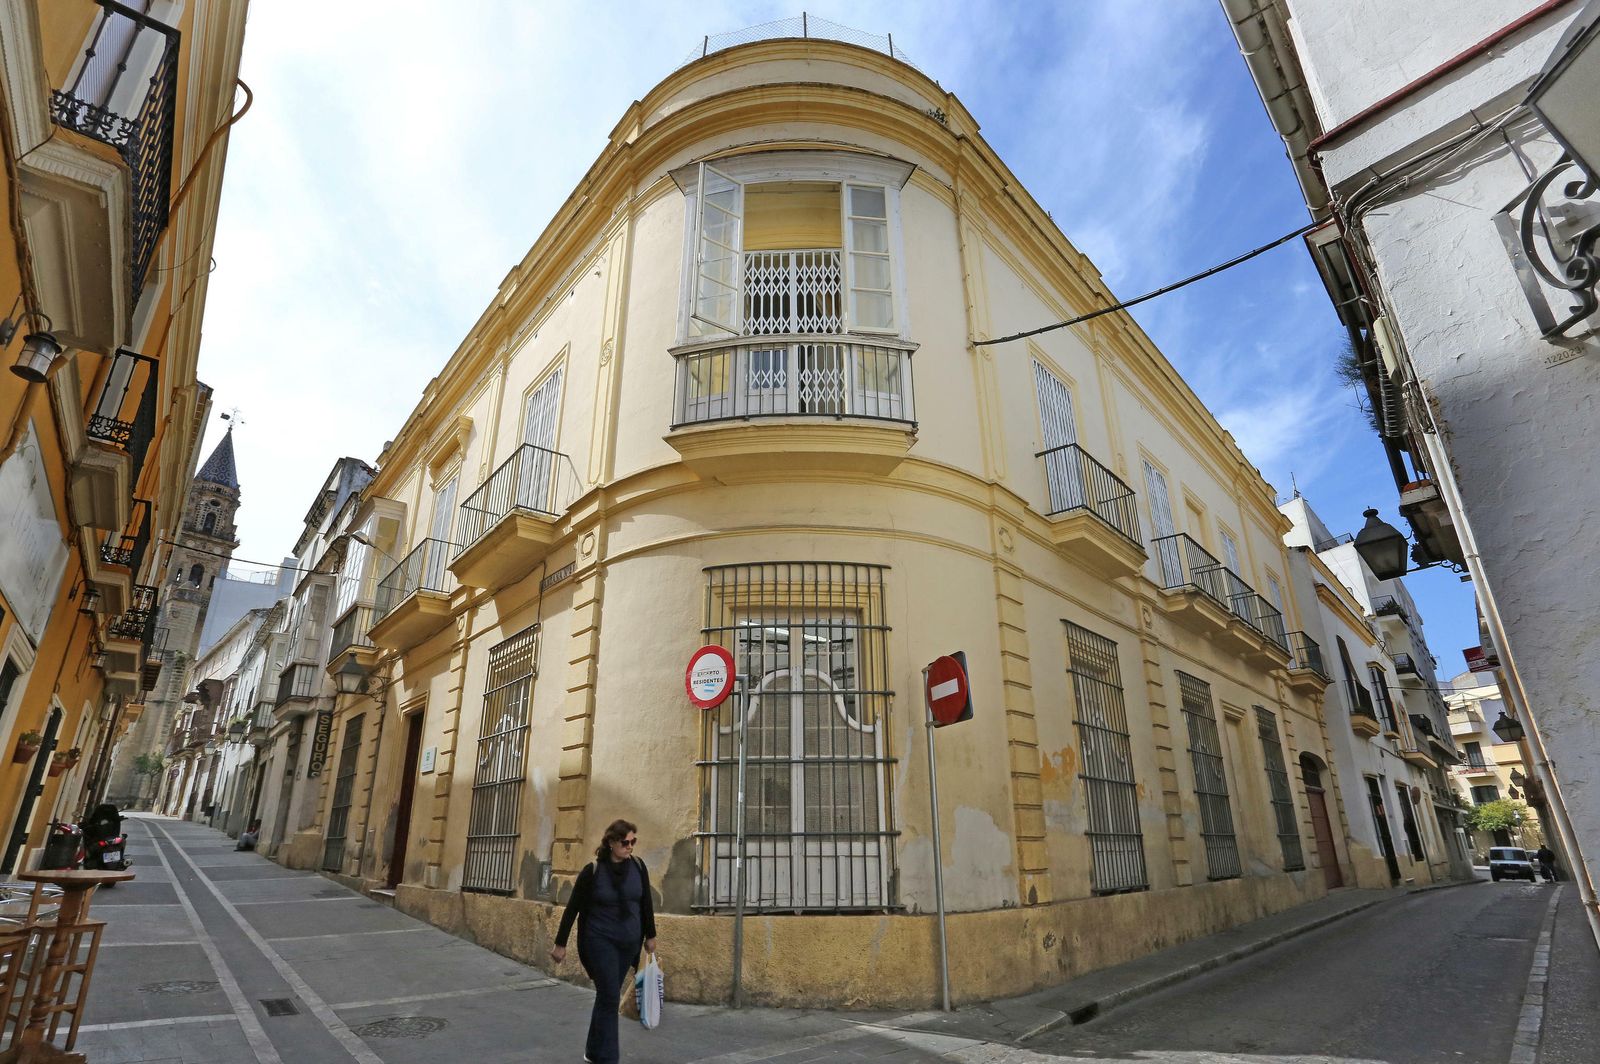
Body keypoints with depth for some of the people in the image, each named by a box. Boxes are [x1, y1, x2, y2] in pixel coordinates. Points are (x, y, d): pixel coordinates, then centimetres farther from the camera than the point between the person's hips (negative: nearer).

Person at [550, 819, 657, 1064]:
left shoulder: (638, 867, -6)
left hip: (629, 941, 4)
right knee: (610, 997, -5)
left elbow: (646, 903, 6)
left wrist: (650, 935, 12)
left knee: (607, 995, 16)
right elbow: (573, 908, -7)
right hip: (601, 941, -4)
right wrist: (560, 943, -3)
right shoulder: (593, 870, -16)